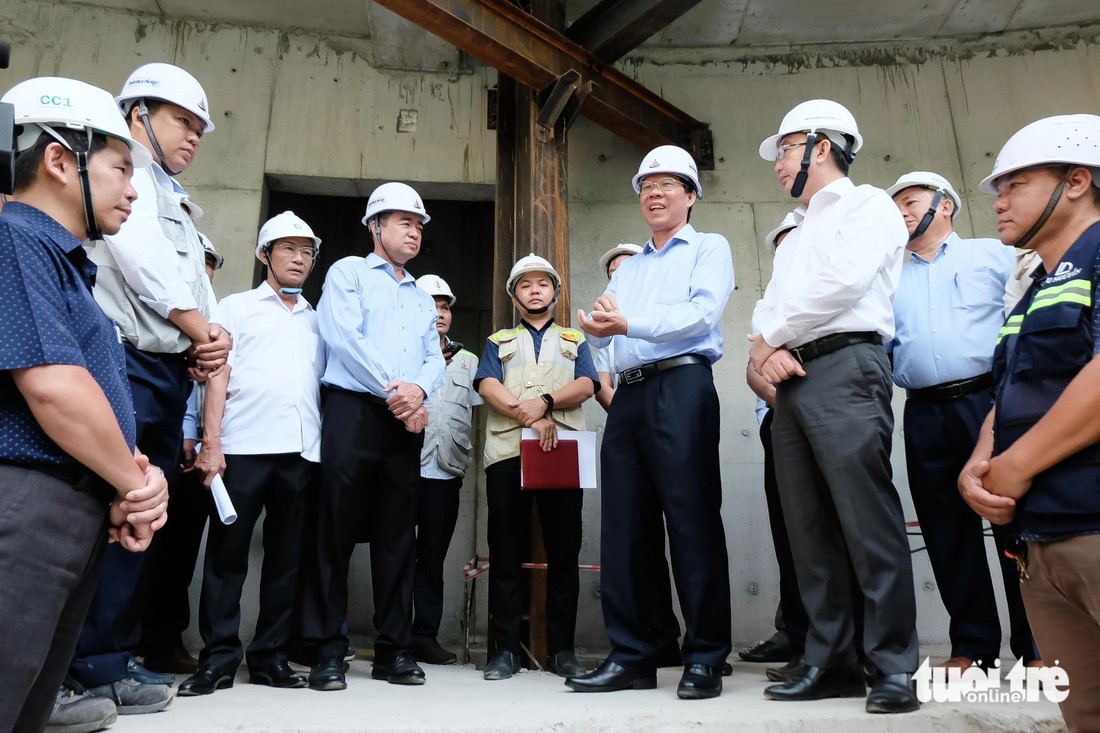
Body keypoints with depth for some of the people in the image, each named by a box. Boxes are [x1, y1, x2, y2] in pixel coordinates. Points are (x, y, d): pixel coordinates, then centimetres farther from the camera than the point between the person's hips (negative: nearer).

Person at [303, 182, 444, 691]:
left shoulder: (423, 298, 24)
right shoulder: (348, 272, 8)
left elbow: (434, 358, 12)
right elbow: (344, 337, -8)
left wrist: (418, 389, -11)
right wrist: (393, 391, -12)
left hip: (406, 422, 5)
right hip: (353, 412, -5)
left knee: (398, 537, 5)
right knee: (335, 533, -3)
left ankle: (394, 650, 12)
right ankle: (327, 651, 6)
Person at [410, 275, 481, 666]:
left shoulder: (468, 362, 17)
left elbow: (479, 414, 17)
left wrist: (466, 455, 7)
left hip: (446, 472, 3)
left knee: (432, 556, 9)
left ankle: (426, 637, 16)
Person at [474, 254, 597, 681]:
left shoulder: (574, 341, 23)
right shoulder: (498, 342, 22)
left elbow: (586, 385, 5)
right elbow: (487, 386, 3)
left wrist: (546, 401, -14)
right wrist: (529, 416, -12)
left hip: (562, 452, 0)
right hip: (506, 452, 0)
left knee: (564, 551, 1)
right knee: (506, 553, -1)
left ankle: (562, 649, 9)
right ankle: (506, 649, 7)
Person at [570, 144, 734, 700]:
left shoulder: (709, 248, 9)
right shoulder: (628, 268, 27)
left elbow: (702, 312, -10)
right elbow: (601, 330, 13)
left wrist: (628, 323, -13)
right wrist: (593, 324, -10)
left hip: (681, 387, -6)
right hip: (629, 394, 7)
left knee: (691, 521, -6)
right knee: (621, 524, 5)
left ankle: (706, 658, 4)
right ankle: (630, 656, 13)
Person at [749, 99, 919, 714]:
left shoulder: (869, 204, 5)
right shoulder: (797, 235, 28)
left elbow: (843, 281, -13)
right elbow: (769, 308, 20)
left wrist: (771, 337, -3)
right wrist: (767, 350, -3)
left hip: (844, 368, -8)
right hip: (791, 381, 8)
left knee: (869, 524, -9)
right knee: (810, 530, 5)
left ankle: (894, 668, 0)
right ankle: (831, 662, 12)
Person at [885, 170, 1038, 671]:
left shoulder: (993, 255, 12)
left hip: (990, 400, -3)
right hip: (925, 416, 3)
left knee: (1015, 522, -1)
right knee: (948, 533, 6)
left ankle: (1036, 646, 11)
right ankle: (973, 645, 17)